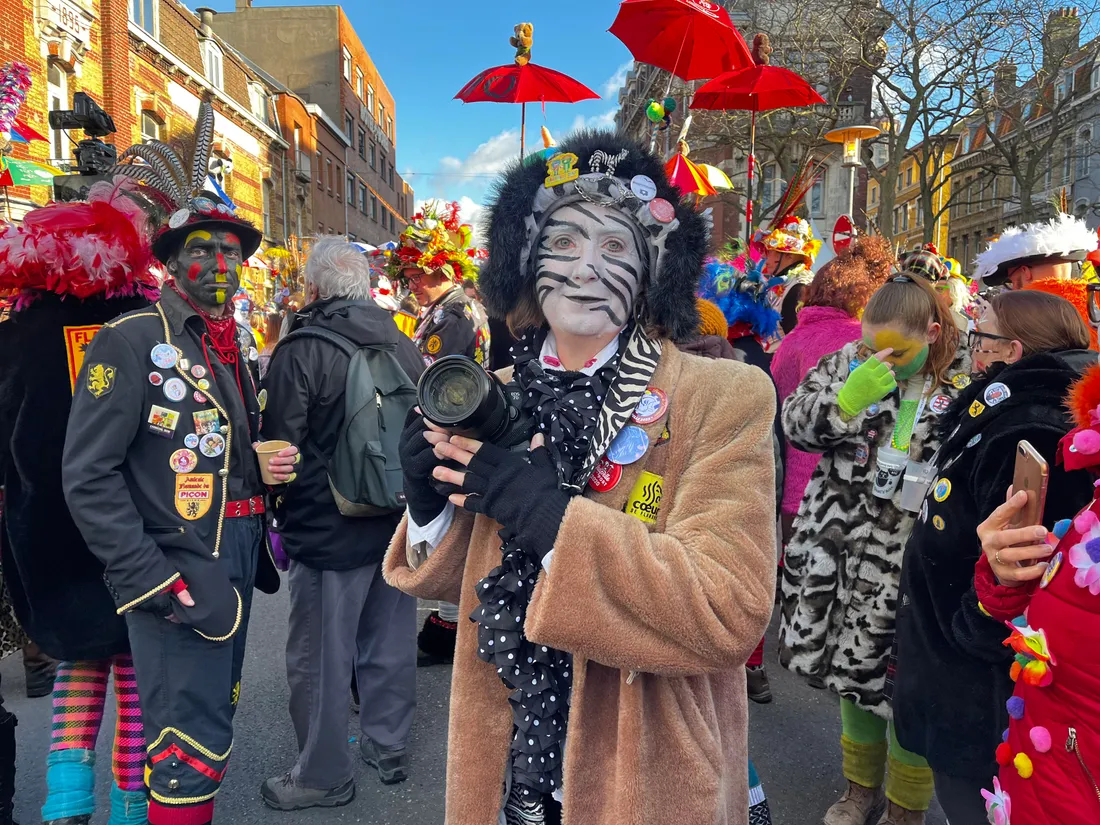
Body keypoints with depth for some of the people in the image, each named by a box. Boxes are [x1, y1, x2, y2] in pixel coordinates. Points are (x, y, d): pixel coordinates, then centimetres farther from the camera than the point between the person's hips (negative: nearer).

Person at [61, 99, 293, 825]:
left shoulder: (235, 348, 12)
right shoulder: (131, 341, -12)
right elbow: (88, 477, -16)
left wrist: (267, 465, 7)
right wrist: (150, 582, -19)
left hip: (235, 567, 8)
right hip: (177, 580, -8)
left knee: (213, 724, 21)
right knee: (190, 752, -2)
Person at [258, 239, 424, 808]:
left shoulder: (300, 351, -15)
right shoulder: (402, 344, 2)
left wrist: (279, 508, 7)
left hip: (328, 530, -5)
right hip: (399, 523, 6)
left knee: (322, 656, 9)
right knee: (389, 642, 17)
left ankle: (324, 774, 23)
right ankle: (388, 746, 34)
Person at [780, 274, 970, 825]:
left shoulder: (968, 384, -7)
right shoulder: (850, 361, 1)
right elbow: (794, 422, -4)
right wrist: (847, 399, -22)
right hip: (841, 552, 3)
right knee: (855, 673, 18)